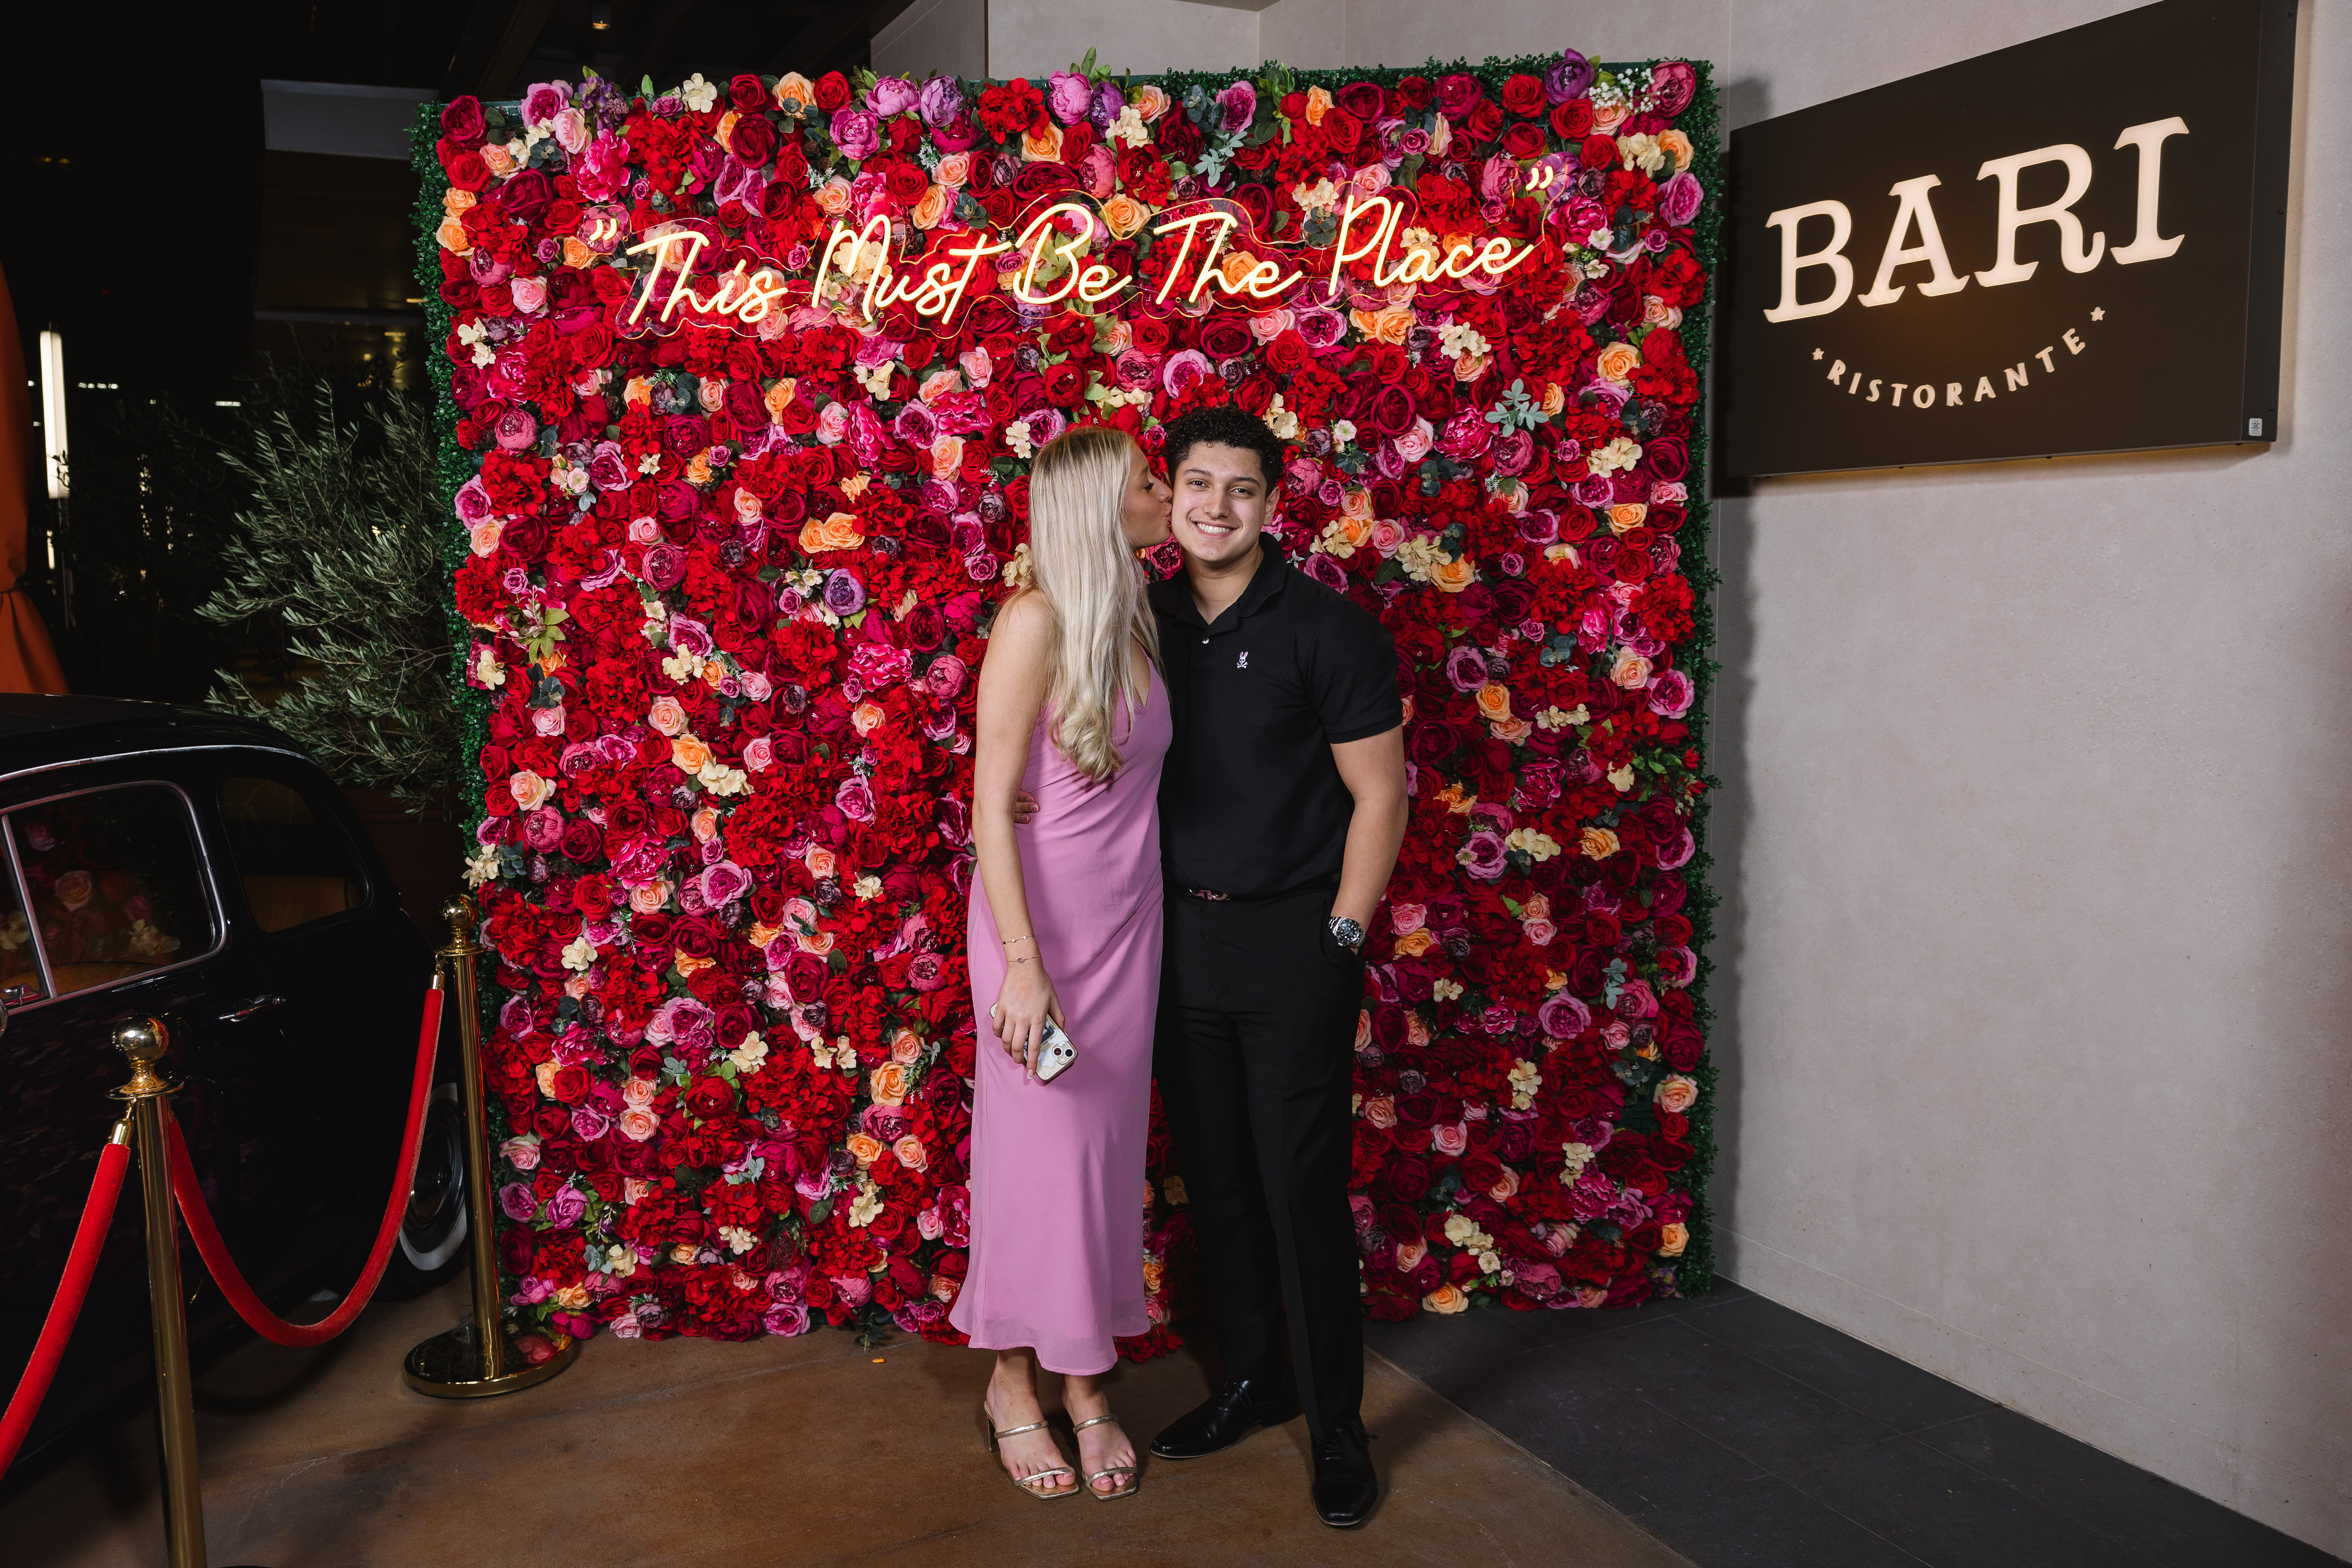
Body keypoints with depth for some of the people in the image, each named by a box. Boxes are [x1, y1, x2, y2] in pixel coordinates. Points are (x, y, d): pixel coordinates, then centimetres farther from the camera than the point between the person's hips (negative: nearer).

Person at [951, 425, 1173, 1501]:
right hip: (1041, 922, -6)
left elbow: (1138, 782, 10)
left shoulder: (1136, 617, 6)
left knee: (1109, 1149, 13)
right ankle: (1013, 1383, 25)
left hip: (1129, 924, 6)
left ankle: (1086, 1381, 28)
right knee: (1038, 1150, 5)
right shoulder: (1037, 620, -15)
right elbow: (992, 804, -16)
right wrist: (1023, 963, -20)